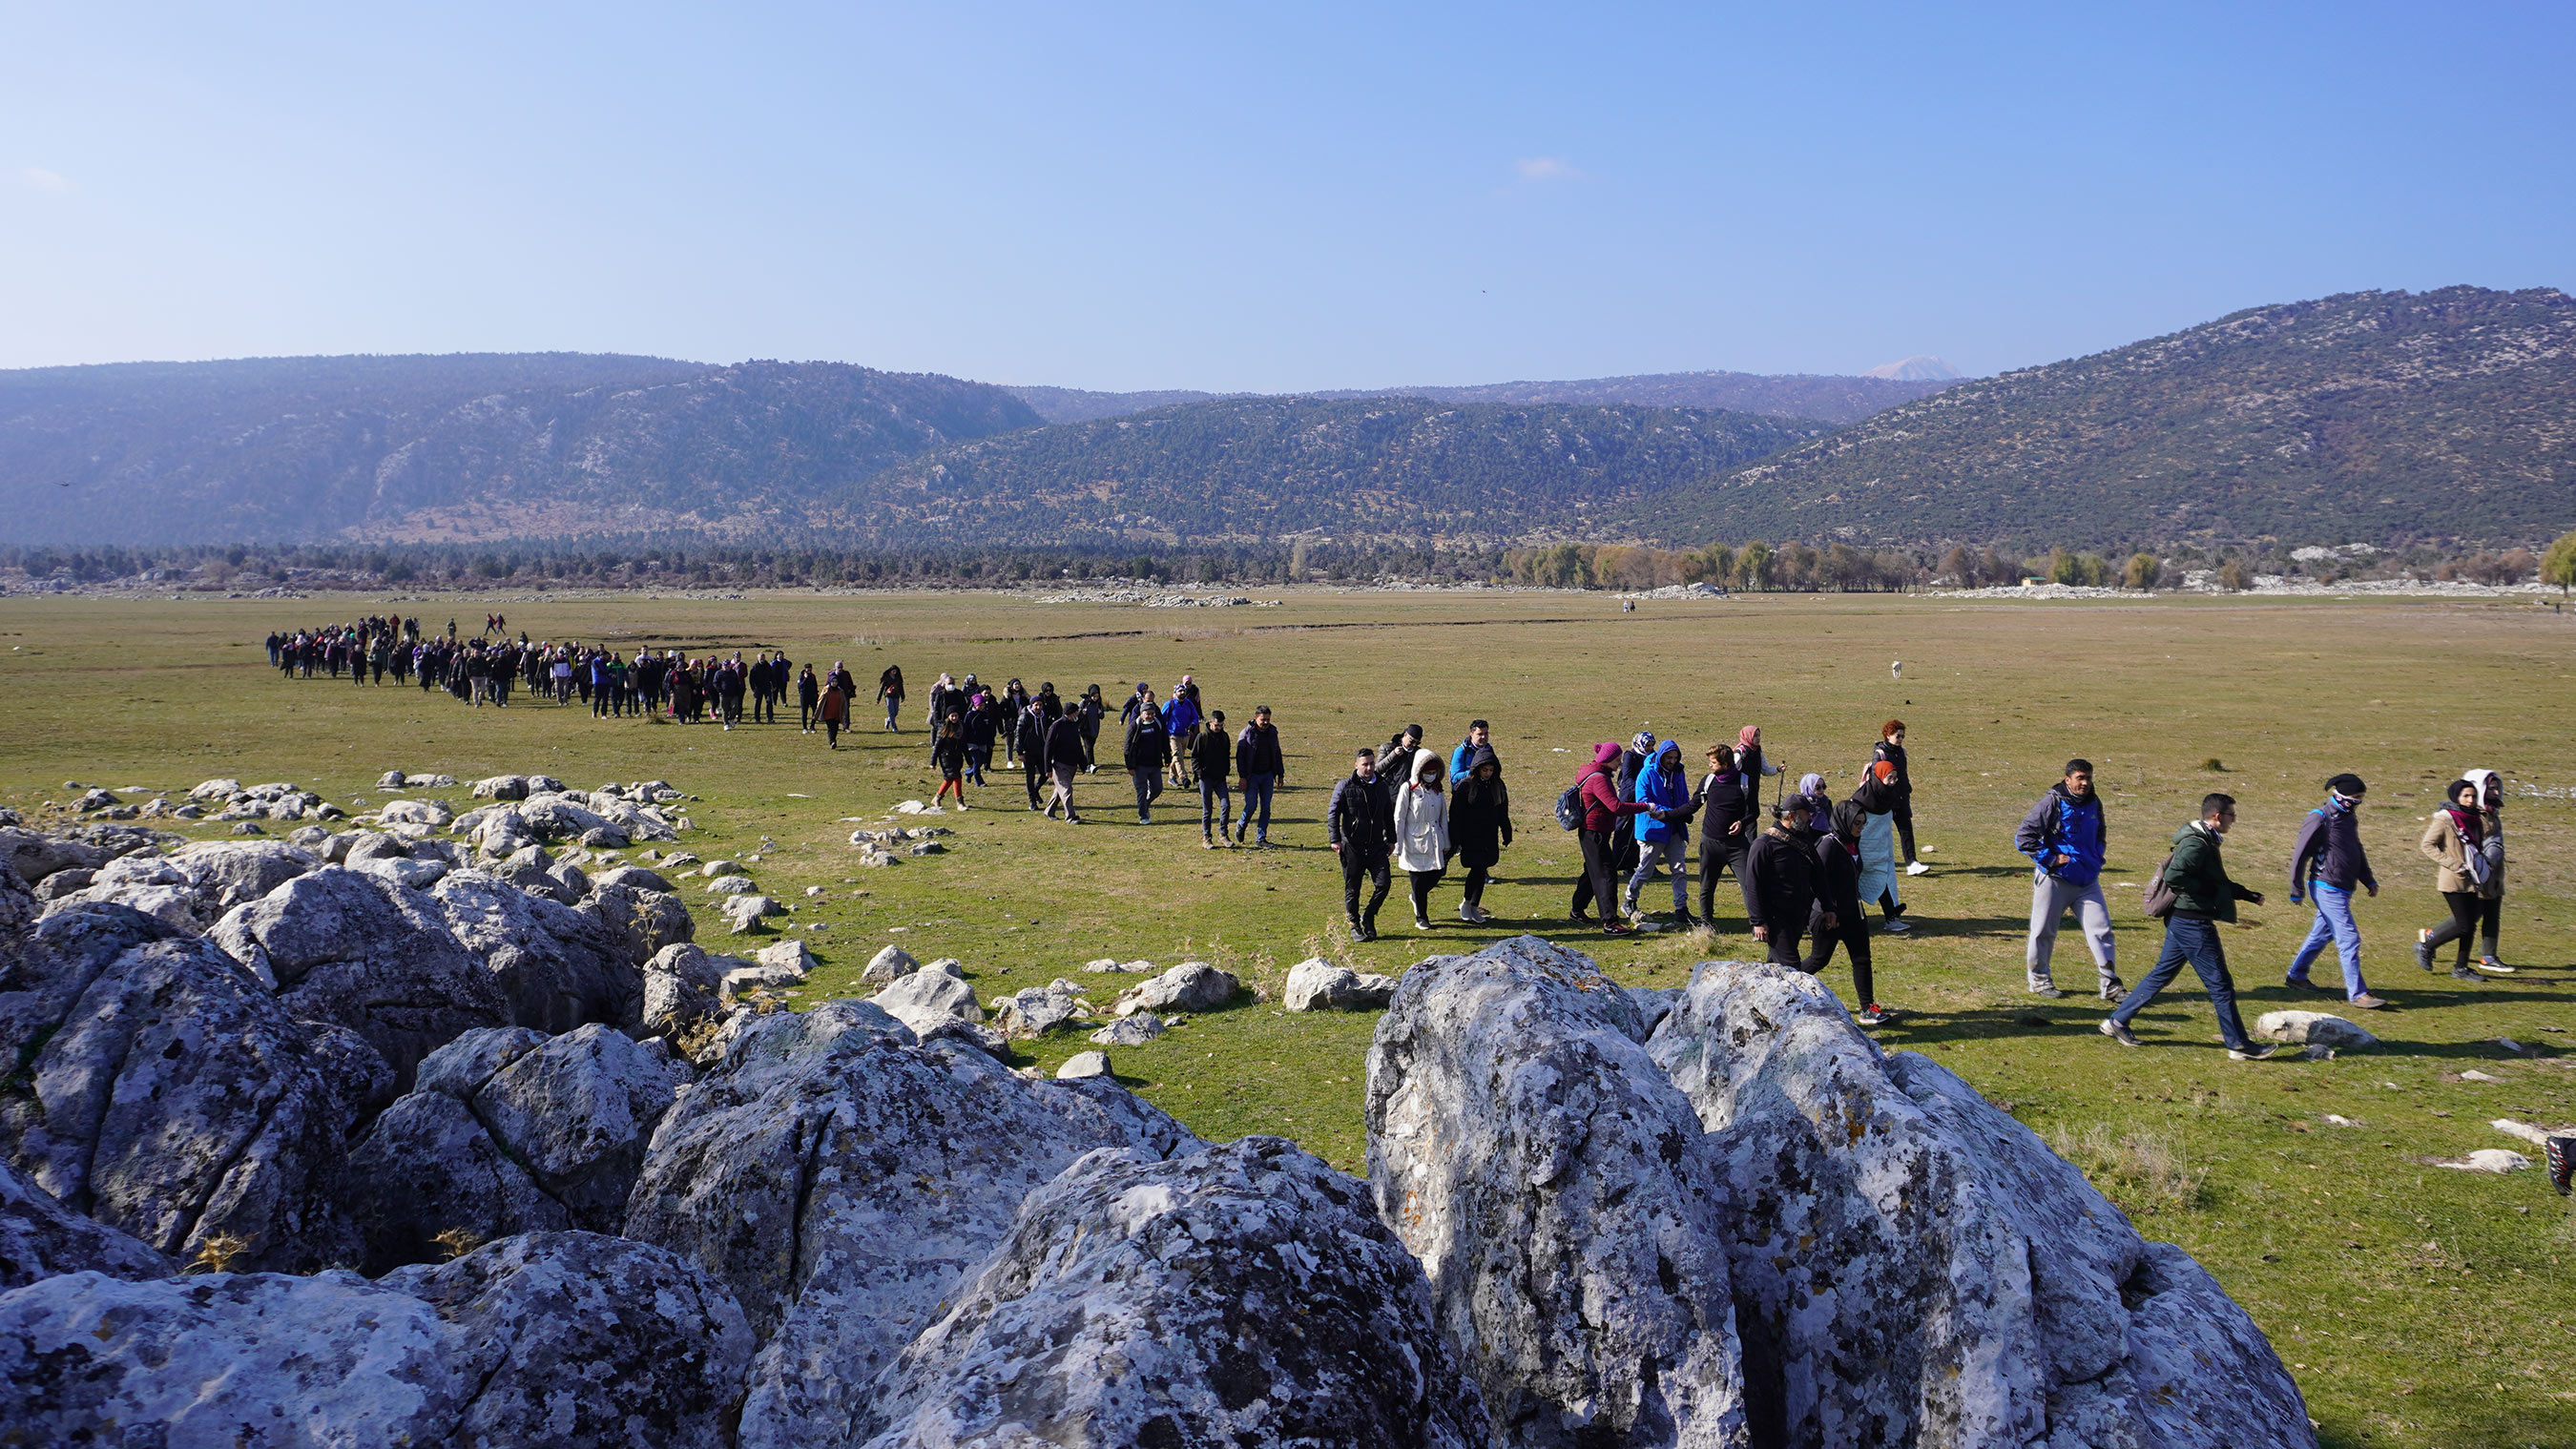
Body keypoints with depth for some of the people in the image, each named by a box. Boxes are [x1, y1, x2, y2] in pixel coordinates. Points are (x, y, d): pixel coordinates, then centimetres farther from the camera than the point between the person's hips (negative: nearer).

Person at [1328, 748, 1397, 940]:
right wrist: (1335, 839, -13)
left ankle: (1369, 917, 14)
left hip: (1376, 845, 3)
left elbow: (1388, 815, 21)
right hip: (1352, 847, -3)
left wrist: (1391, 839, 19)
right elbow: (1332, 813, -5)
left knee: (1383, 883, -7)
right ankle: (1354, 925, 19)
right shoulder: (1345, 786, -4)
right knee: (1352, 889, 4)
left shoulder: (1381, 786, 10)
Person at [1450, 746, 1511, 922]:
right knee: (1478, 868, -13)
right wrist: (1455, 840, -11)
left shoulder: (1498, 785, 7)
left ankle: (1474, 907, 17)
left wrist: (1507, 835, 16)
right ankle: (1466, 902, 6)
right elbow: (1455, 814, -8)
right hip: (1470, 838, -5)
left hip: (1490, 838, 5)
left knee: (1481, 870, 7)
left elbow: (1503, 813, 17)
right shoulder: (1465, 786, -9)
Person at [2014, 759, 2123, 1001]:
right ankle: (2039, 979, 21)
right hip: (2055, 879, -5)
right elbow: (2023, 837, -14)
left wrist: (2096, 858, 10)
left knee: (2101, 930, 0)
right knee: (2044, 931, 5)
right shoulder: (2053, 802, -11)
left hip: (2087, 880, 5)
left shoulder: (2094, 803, 8)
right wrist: (2050, 859, -15)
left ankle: (2110, 985, 5)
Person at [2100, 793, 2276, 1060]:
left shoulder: (2205, 841, 14)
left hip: (2182, 921, 11)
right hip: (2193, 924, -11)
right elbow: (2173, 876, -32)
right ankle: (2239, 1045, 8)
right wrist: (2206, 890, -20)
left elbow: (2217, 882, 26)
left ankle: (2117, 1021, 18)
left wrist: (2247, 894, 20)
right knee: (2220, 984, -1)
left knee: (2162, 973, 15)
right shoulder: (2197, 844, -19)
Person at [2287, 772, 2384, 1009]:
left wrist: (2369, 880, 16)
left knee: (2321, 933, 17)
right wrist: (2297, 890, -8)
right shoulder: (2320, 819, -15)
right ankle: (2357, 994, -6)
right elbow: (2300, 855, -11)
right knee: (2349, 939, -10)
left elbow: (2358, 852, 25)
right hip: (2327, 889, -9)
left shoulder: (2348, 818, 12)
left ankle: (2296, 975, 31)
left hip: (2342, 889, 9)